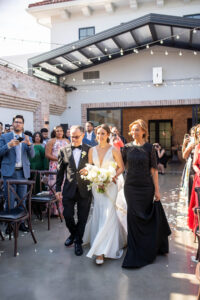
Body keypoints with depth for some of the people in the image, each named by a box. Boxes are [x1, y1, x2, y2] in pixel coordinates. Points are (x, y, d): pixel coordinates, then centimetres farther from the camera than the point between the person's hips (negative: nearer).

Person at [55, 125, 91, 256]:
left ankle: (78, 242, 26)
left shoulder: (89, 150, -1)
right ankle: (73, 234, 37)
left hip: (85, 190, -1)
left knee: (82, 218, 7)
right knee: (67, 215, 7)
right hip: (69, 189, 2)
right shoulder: (64, 150, 4)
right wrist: (58, 189, 6)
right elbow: (60, 171, 7)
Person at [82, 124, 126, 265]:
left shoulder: (114, 150, -8)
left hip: (110, 185, -4)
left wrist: (113, 176, -17)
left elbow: (121, 167, -1)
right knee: (98, 214, 11)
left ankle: (101, 251, -5)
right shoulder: (92, 150, 4)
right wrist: (87, 172, -7)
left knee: (107, 215, -9)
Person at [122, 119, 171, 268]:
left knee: (148, 216, 5)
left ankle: (149, 247, 25)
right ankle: (136, 249, 24)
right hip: (130, 187, 2)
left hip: (146, 186, -2)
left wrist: (157, 190, -5)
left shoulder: (149, 147, -4)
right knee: (134, 217, 7)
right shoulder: (127, 147, 3)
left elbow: (154, 170, -4)